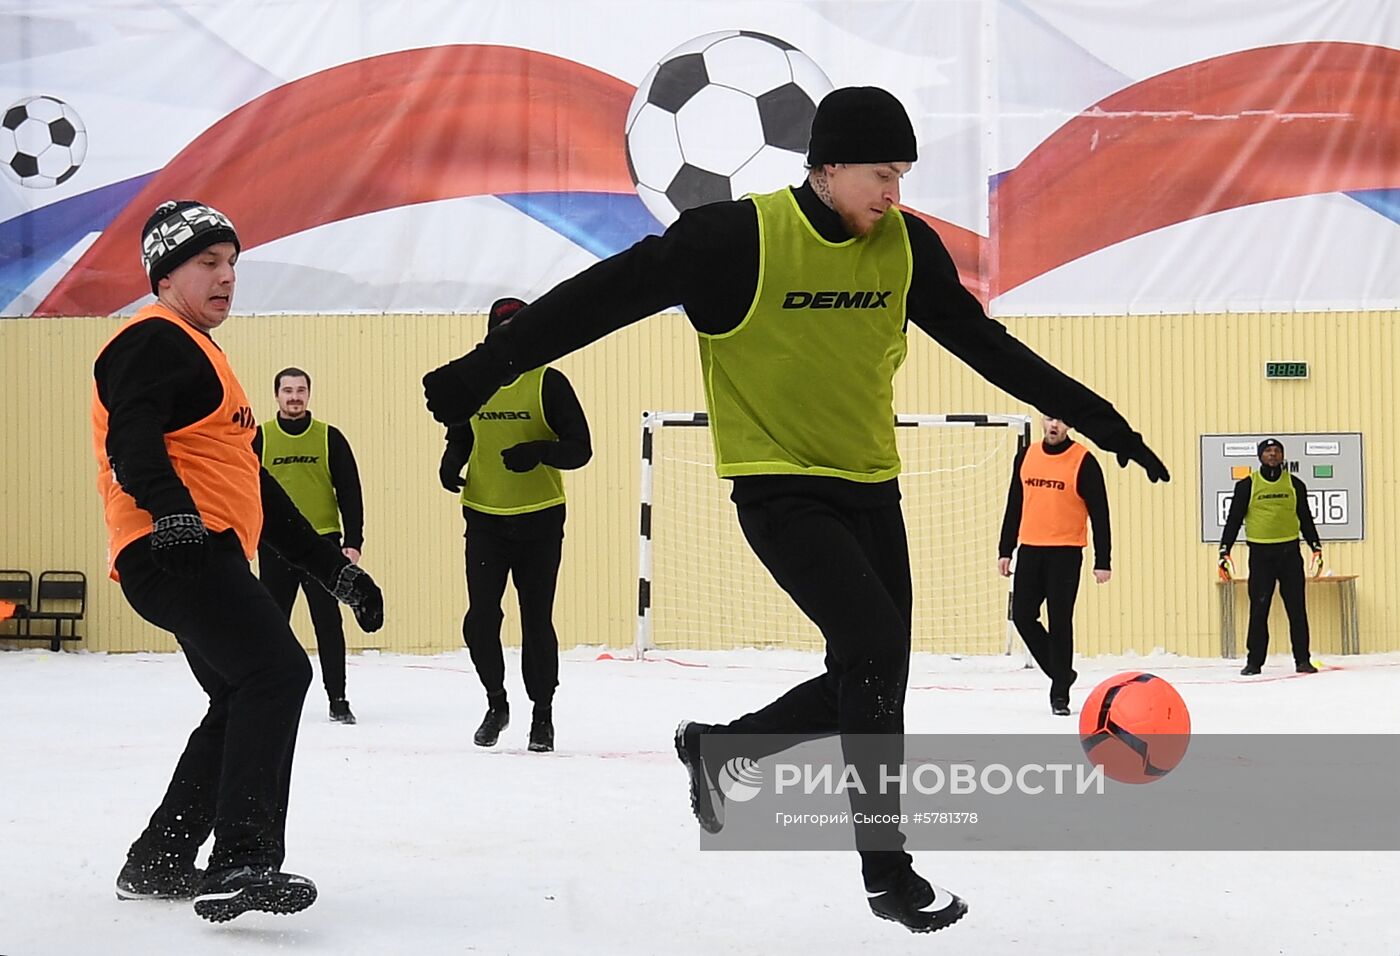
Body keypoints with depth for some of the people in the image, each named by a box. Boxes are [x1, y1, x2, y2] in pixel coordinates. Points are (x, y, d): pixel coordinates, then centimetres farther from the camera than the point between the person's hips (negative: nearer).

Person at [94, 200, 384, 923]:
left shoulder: (202, 356, 30)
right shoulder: (154, 341, -3)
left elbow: (256, 486, 30)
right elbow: (131, 438, -22)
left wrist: (334, 568, 26)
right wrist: (169, 510, -40)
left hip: (206, 557, 11)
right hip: (175, 550, -11)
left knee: (242, 704, 16)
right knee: (276, 669, -24)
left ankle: (156, 863, 24)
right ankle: (242, 863, -30)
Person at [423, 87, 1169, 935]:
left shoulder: (907, 246, 1)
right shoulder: (739, 238, -15)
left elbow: (988, 346, 11)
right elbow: (604, 296, -13)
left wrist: (1096, 418, 11)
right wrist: (485, 369, -16)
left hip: (870, 488, 7)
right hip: (779, 489, -6)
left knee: (869, 685, 5)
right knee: (875, 644, -20)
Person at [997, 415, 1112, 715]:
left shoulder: (1083, 462, -7)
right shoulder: (1026, 457, 8)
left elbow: (1099, 513, -6)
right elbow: (1014, 505, 15)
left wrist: (1102, 561, -10)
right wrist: (1005, 550, 12)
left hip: (1065, 553, -5)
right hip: (1030, 551, 5)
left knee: (1059, 622, -4)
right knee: (1022, 616, 2)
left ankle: (1060, 693, 6)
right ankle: (1061, 672, 21)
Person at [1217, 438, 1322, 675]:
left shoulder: (1295, 485, 7)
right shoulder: (1247, 485, 1)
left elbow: (1305, 519, 16)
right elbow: (1234, 519, 3)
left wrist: (1316, 547, 11)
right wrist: (1224, 551, -4)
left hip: (1289, 553, 2)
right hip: (1260, 554, -2)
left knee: (1297, 608, 1)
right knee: (1259, 609, -3)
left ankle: (1302, 660, 8)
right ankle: (1254, 661, 4)